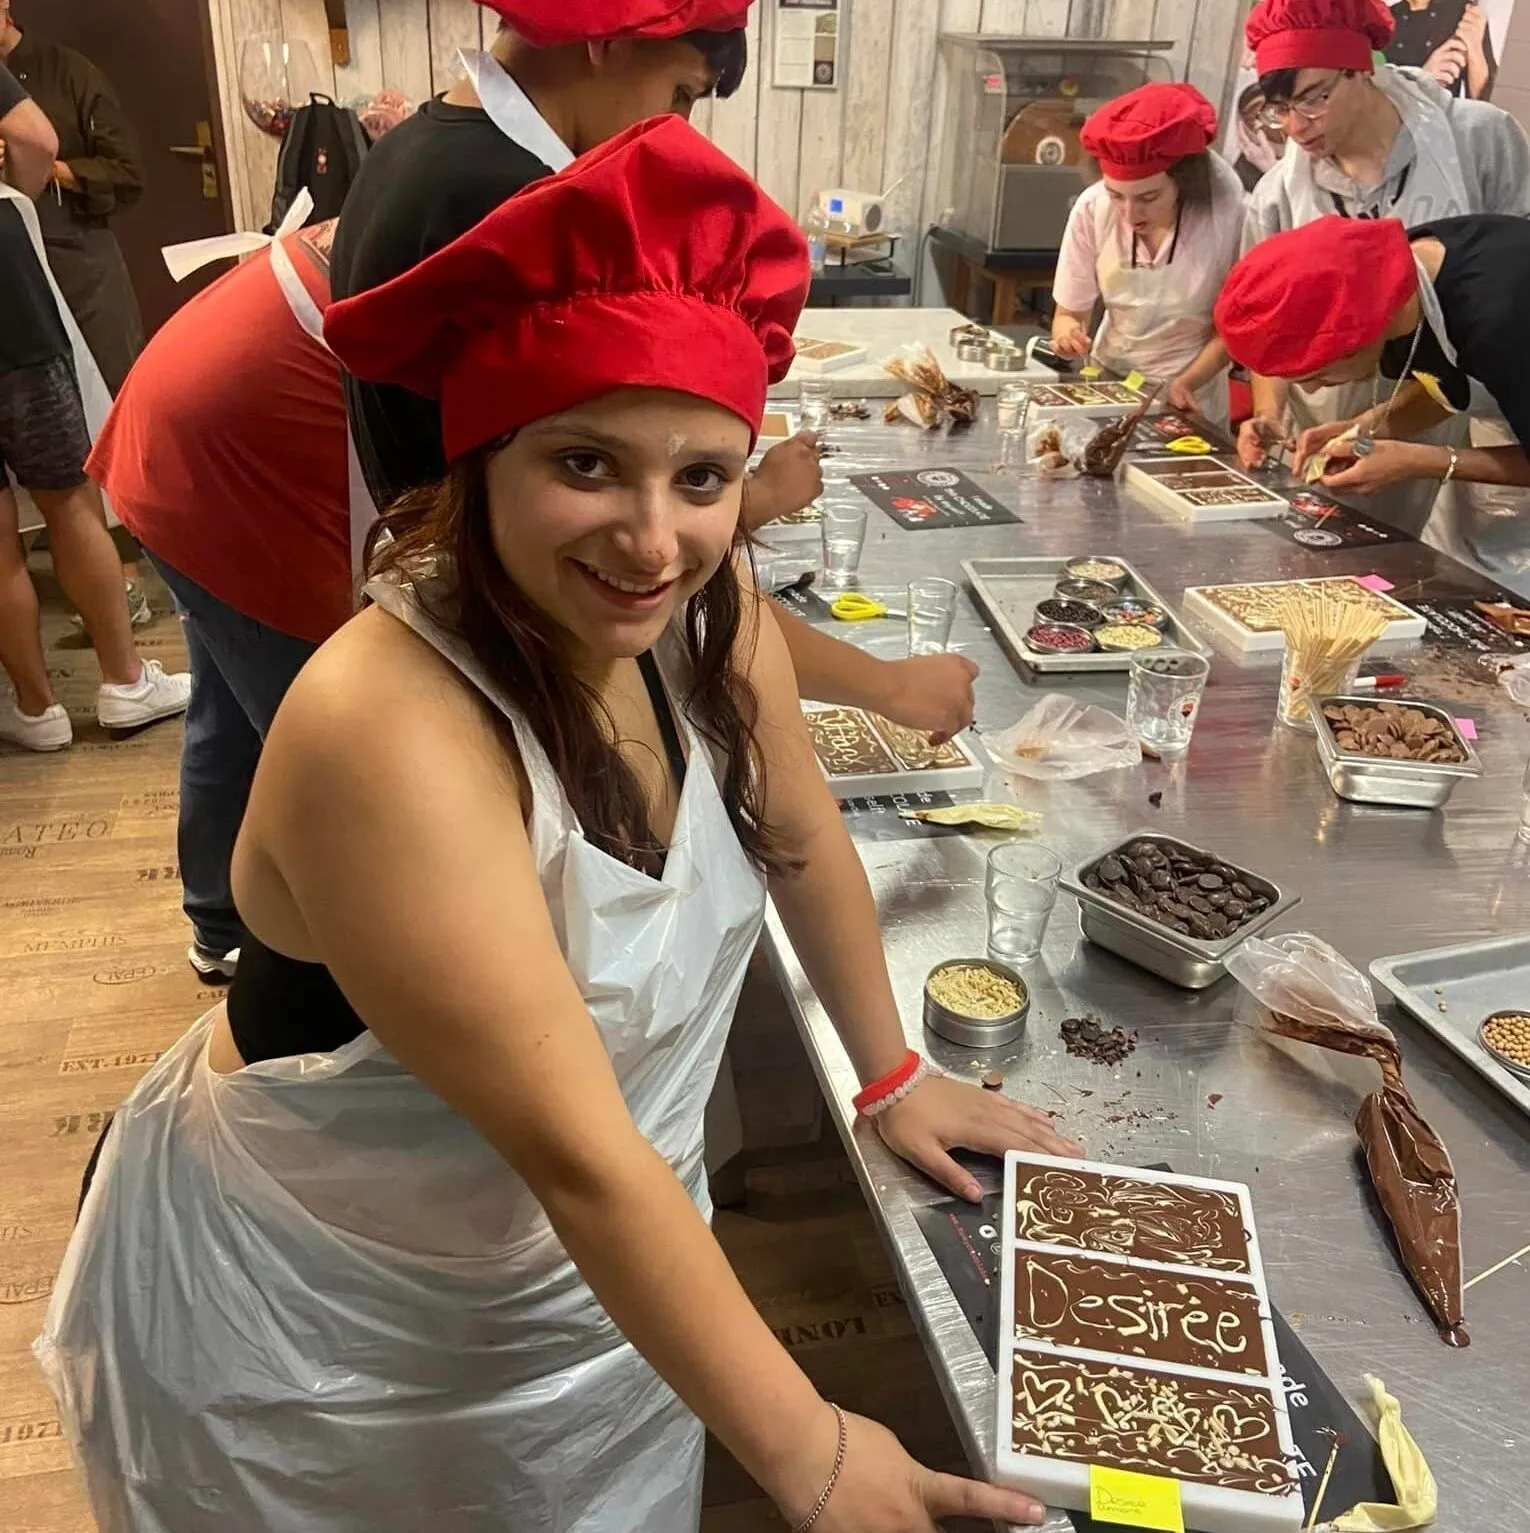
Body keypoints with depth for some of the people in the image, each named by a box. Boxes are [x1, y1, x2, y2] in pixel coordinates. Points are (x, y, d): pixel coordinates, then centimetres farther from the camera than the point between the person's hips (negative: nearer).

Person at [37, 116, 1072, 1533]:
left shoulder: (705, 617, -16)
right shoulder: (393, 738, -37)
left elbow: (803, 832, 0)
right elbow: (581, 1159, -34)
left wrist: (893, 1076, 6)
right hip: (313, 1319, -4)